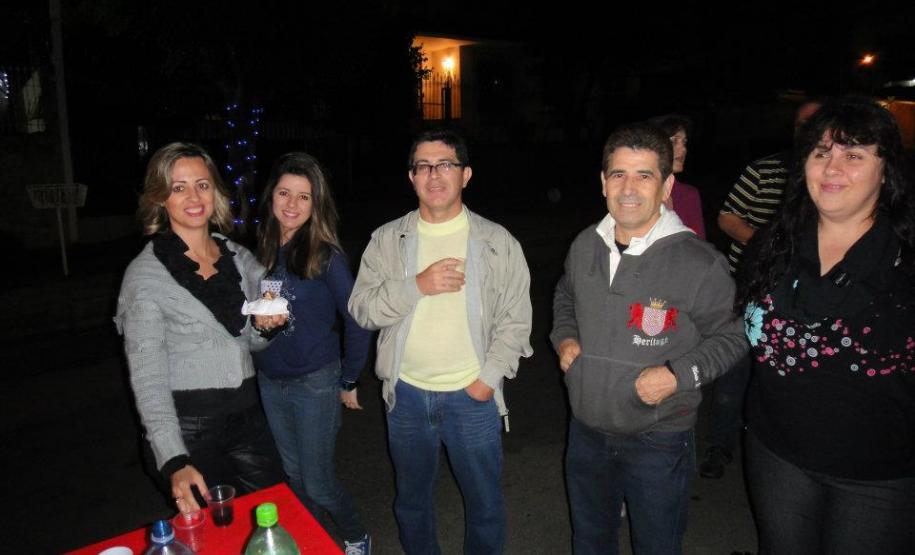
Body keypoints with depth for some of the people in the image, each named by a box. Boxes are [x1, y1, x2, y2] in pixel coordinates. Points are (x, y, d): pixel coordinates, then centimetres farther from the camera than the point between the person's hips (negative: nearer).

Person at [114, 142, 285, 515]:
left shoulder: (239, 257, 3)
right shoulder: (145, 274, -11)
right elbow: (147, 377, -15)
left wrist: (265, 326, -10)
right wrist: (174, 462, -25)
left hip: (247, 413, 5)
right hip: (187, 425, -4)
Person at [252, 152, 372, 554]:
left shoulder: (326, 256, -16)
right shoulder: (261, 249, -1)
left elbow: (357, 320, -12)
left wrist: (348, 381, -7)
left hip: (315, 381, -5)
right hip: (269, 381, 5)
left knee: (317, 483, 6)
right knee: (294, 476, 20)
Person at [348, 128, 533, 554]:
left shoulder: (498, 243, -4)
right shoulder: (387, 240, 0)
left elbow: (515, 320, -3)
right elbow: (361, 308, -7)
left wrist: (489, 377, -12)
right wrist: (417, 285, -21)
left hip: (473, 395, -1)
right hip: (407, 392, 2)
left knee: (485, 501, 14)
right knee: (411, 498, 22)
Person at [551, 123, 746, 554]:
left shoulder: (700, 264, -19)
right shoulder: (585, 246, -3)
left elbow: (729, 338, -7)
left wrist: (679, 374, -22)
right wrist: (565, 338, -1)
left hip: (658, 440, -4)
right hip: (586, 429, 5)